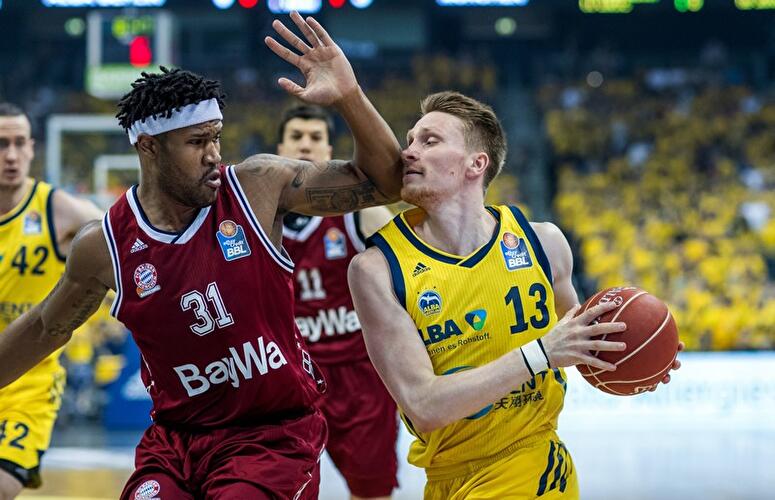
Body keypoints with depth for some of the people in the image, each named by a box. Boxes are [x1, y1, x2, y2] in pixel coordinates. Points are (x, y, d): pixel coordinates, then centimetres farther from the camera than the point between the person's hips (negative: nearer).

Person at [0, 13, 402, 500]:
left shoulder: (258, 186, -8)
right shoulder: (104, 245, -5)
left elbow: (383, 182, -6)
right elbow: (46, 329, 13)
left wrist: (349, 96, -21)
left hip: (277, 435, -2)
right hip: (176, 437, 2)